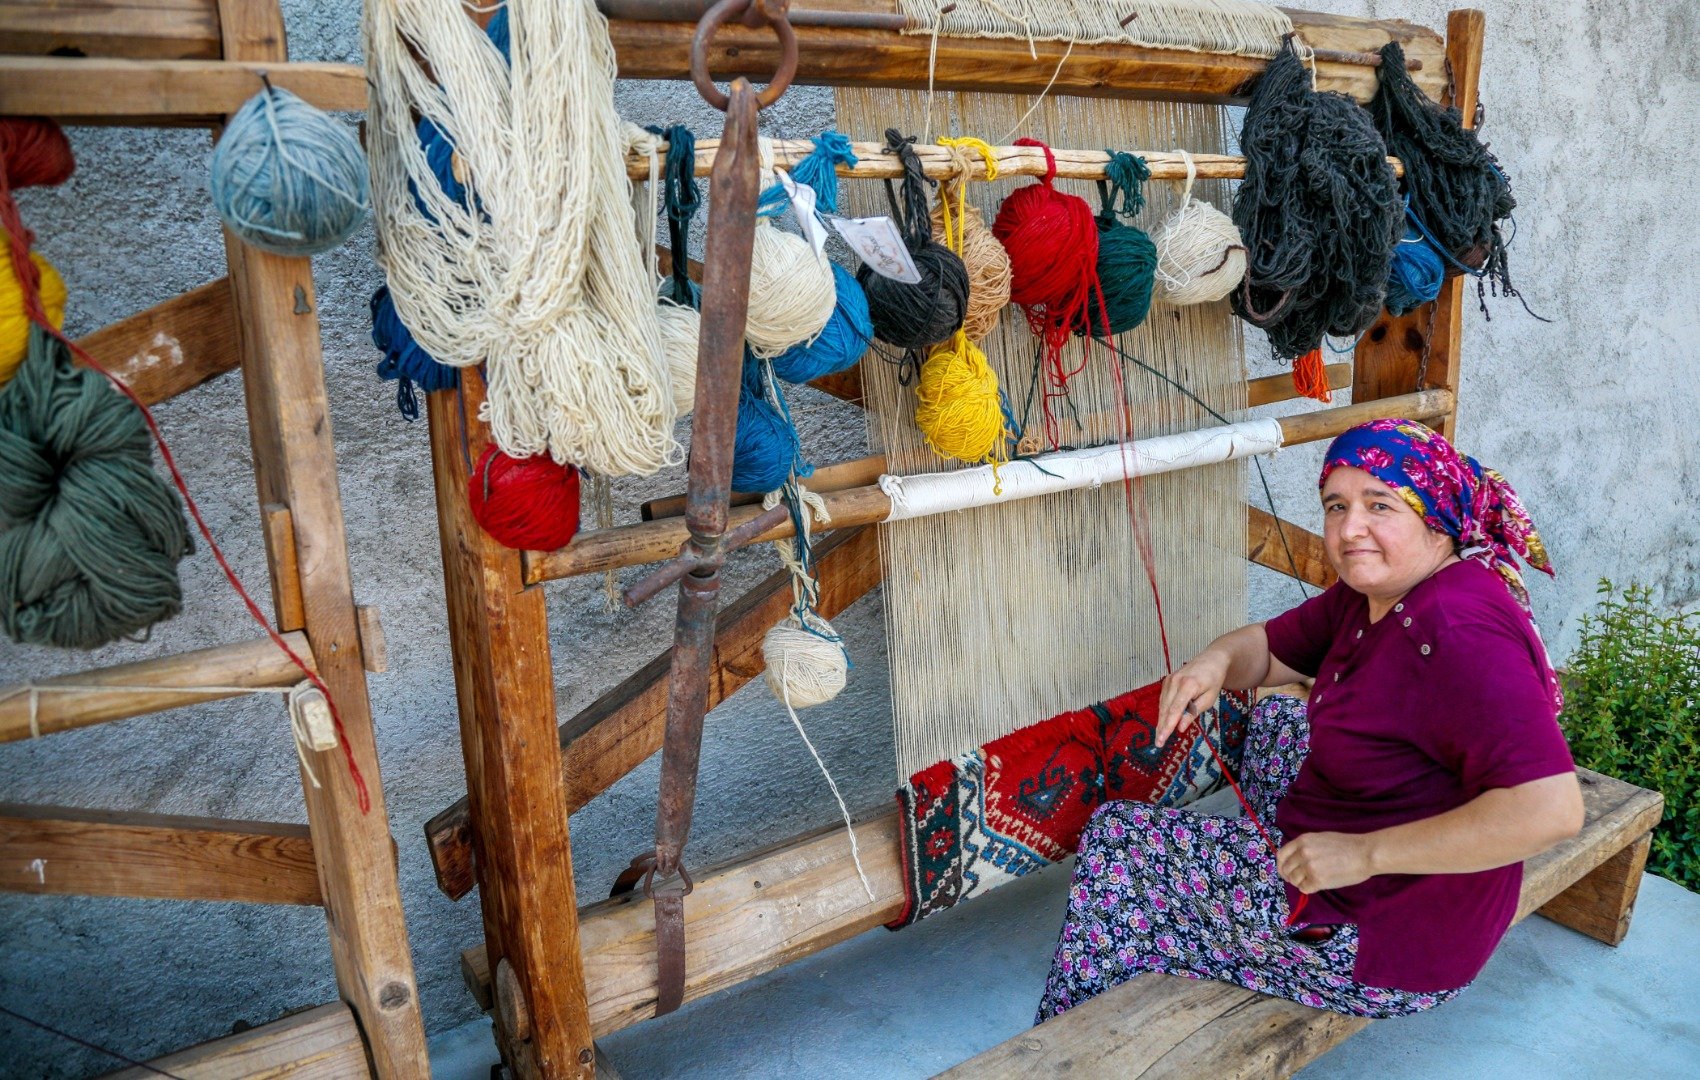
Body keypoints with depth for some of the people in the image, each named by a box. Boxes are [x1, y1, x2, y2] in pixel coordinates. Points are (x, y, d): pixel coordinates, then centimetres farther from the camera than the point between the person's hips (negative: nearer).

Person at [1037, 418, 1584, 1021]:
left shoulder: (1459, 636, -30)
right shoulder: (1370, 596, 0)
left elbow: (1552, 810, -37)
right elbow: (1268, 649, 11)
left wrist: (1364, 852, -32)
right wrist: (1217, 661, -13)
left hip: (1380, 943, -10)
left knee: (1114, 841, 0)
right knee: (1275, 718, 29)